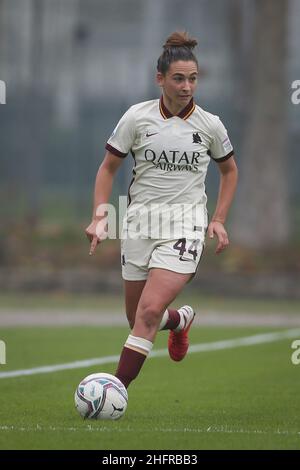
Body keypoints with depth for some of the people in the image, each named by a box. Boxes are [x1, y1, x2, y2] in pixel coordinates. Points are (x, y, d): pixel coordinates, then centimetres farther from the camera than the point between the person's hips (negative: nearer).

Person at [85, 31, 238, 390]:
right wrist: (99, 218, -5)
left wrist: (219, 220, 7)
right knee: (137, 319, 11)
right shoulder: (137, 117, -3)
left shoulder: (210, 125, -1)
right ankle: (181, 320, 45)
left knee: (150, 310, -19)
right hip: (139, 224, 2)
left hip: (185, 227, -2)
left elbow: (229, 171, 17)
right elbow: (108, 168, 6)